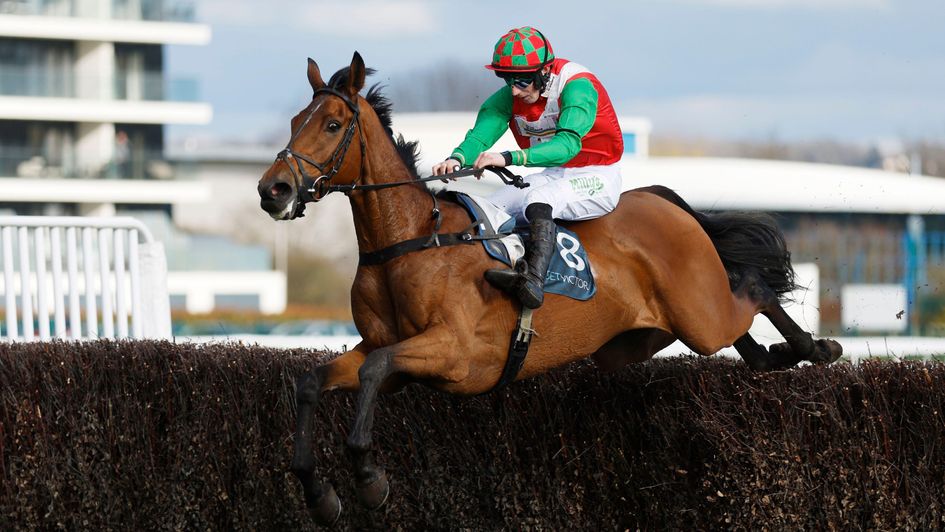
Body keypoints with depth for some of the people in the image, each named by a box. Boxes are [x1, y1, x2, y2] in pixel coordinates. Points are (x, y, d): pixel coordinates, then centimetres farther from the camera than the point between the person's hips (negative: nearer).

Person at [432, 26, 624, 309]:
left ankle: (534, 279, -56)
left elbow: (568, 142, -39)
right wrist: (457, 158, -44)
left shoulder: (577, 86, -24)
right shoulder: (509, 97, -5)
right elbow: (481, 133, -19)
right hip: (553, 176, 8)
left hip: (596, 179, -8)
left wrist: (510, 157, -51)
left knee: (539, 198, -36)